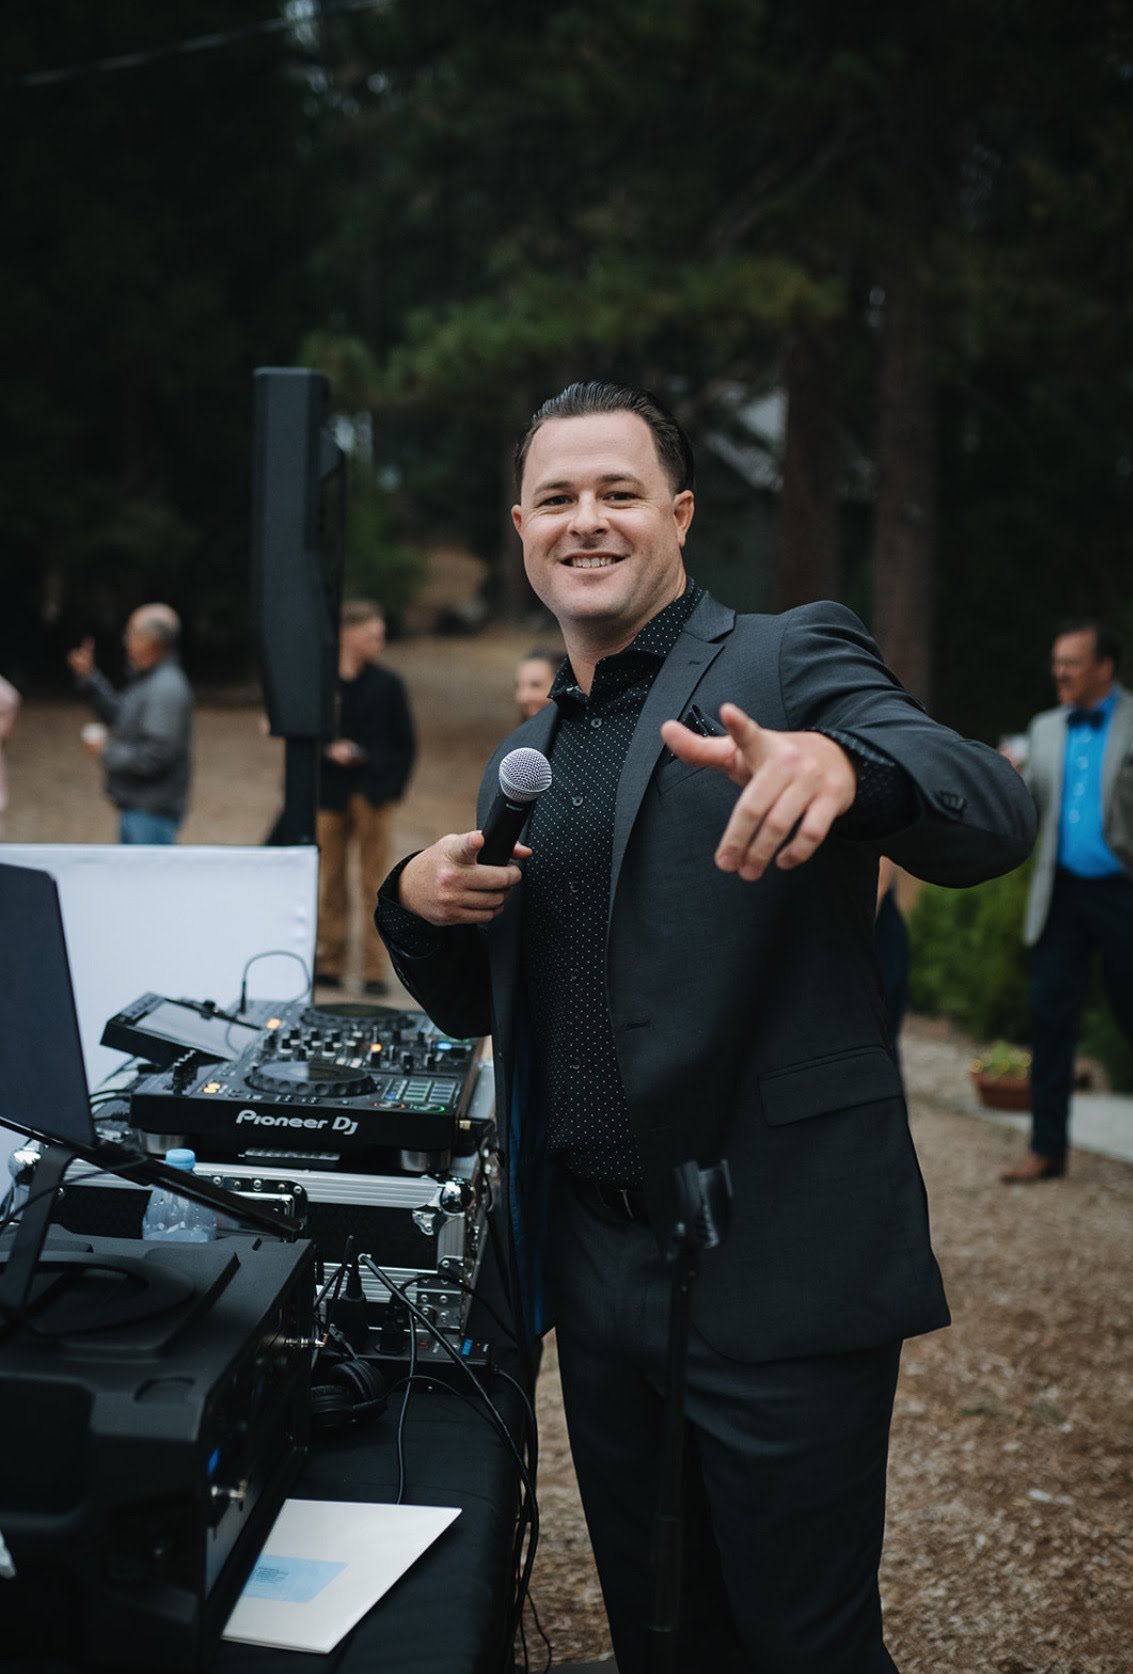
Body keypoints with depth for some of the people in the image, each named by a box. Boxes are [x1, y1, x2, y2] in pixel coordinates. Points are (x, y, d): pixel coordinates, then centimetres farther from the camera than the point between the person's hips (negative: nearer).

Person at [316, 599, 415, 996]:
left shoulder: (388, 684, 3)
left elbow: (405, 744, 5)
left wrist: (392, 788, -6)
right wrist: (329, 750, -11)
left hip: (374, 794, -1)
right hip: (330, 794, 1)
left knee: (375, 882, -2)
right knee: (332, 881, 7)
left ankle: (375, 970, 1)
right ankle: (330, 963, 15)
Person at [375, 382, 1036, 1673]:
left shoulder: (790, 660, -5)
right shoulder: (527, 757, 14)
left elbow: (992, 816, -22)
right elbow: (476, 1009, 20)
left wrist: (842, 765, -44)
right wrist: (420, 903, -2)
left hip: (775, 1262, -6)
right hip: (593, 1264, 6)